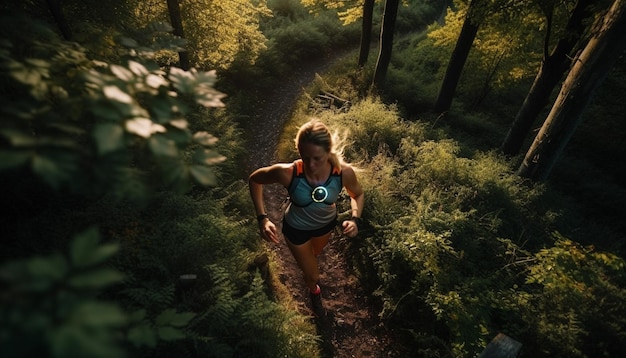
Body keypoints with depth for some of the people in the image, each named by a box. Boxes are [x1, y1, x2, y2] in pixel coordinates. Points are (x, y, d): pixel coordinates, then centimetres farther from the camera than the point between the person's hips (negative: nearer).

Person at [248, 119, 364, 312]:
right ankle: (314, 290, 60)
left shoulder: (344, 172, -33)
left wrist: (355, 219, -28)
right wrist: (262, 218, -26)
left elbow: (358, 195, -10)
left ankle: (306, 259, 77)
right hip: (296, 228, -2)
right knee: (313, 275, 20)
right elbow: (254, 179, -18)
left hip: (327, 223, 3)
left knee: (314, 254, 37)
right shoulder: (287, 173, -39)